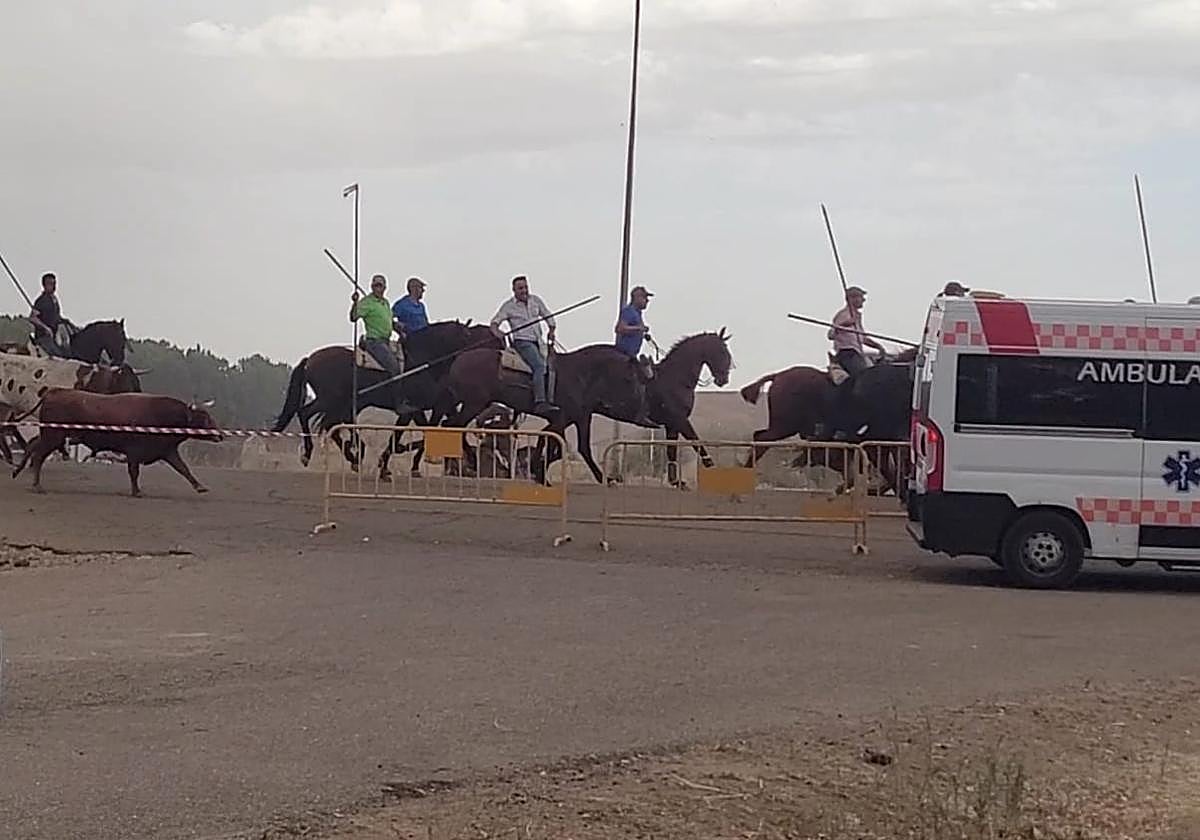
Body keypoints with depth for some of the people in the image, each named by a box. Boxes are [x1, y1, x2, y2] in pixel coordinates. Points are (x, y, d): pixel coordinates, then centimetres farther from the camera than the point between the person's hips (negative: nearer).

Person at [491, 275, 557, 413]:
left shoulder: (535, 300, 13)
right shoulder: (508, 306, 0)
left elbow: (547, 316, 24)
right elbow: (495, 322, -4)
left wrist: (551, 330, 9)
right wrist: (497, 332, -25)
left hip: (537, 342, 7)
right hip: (522, 341, -6)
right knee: (539, 366, -27)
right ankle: (540, 403, -35)